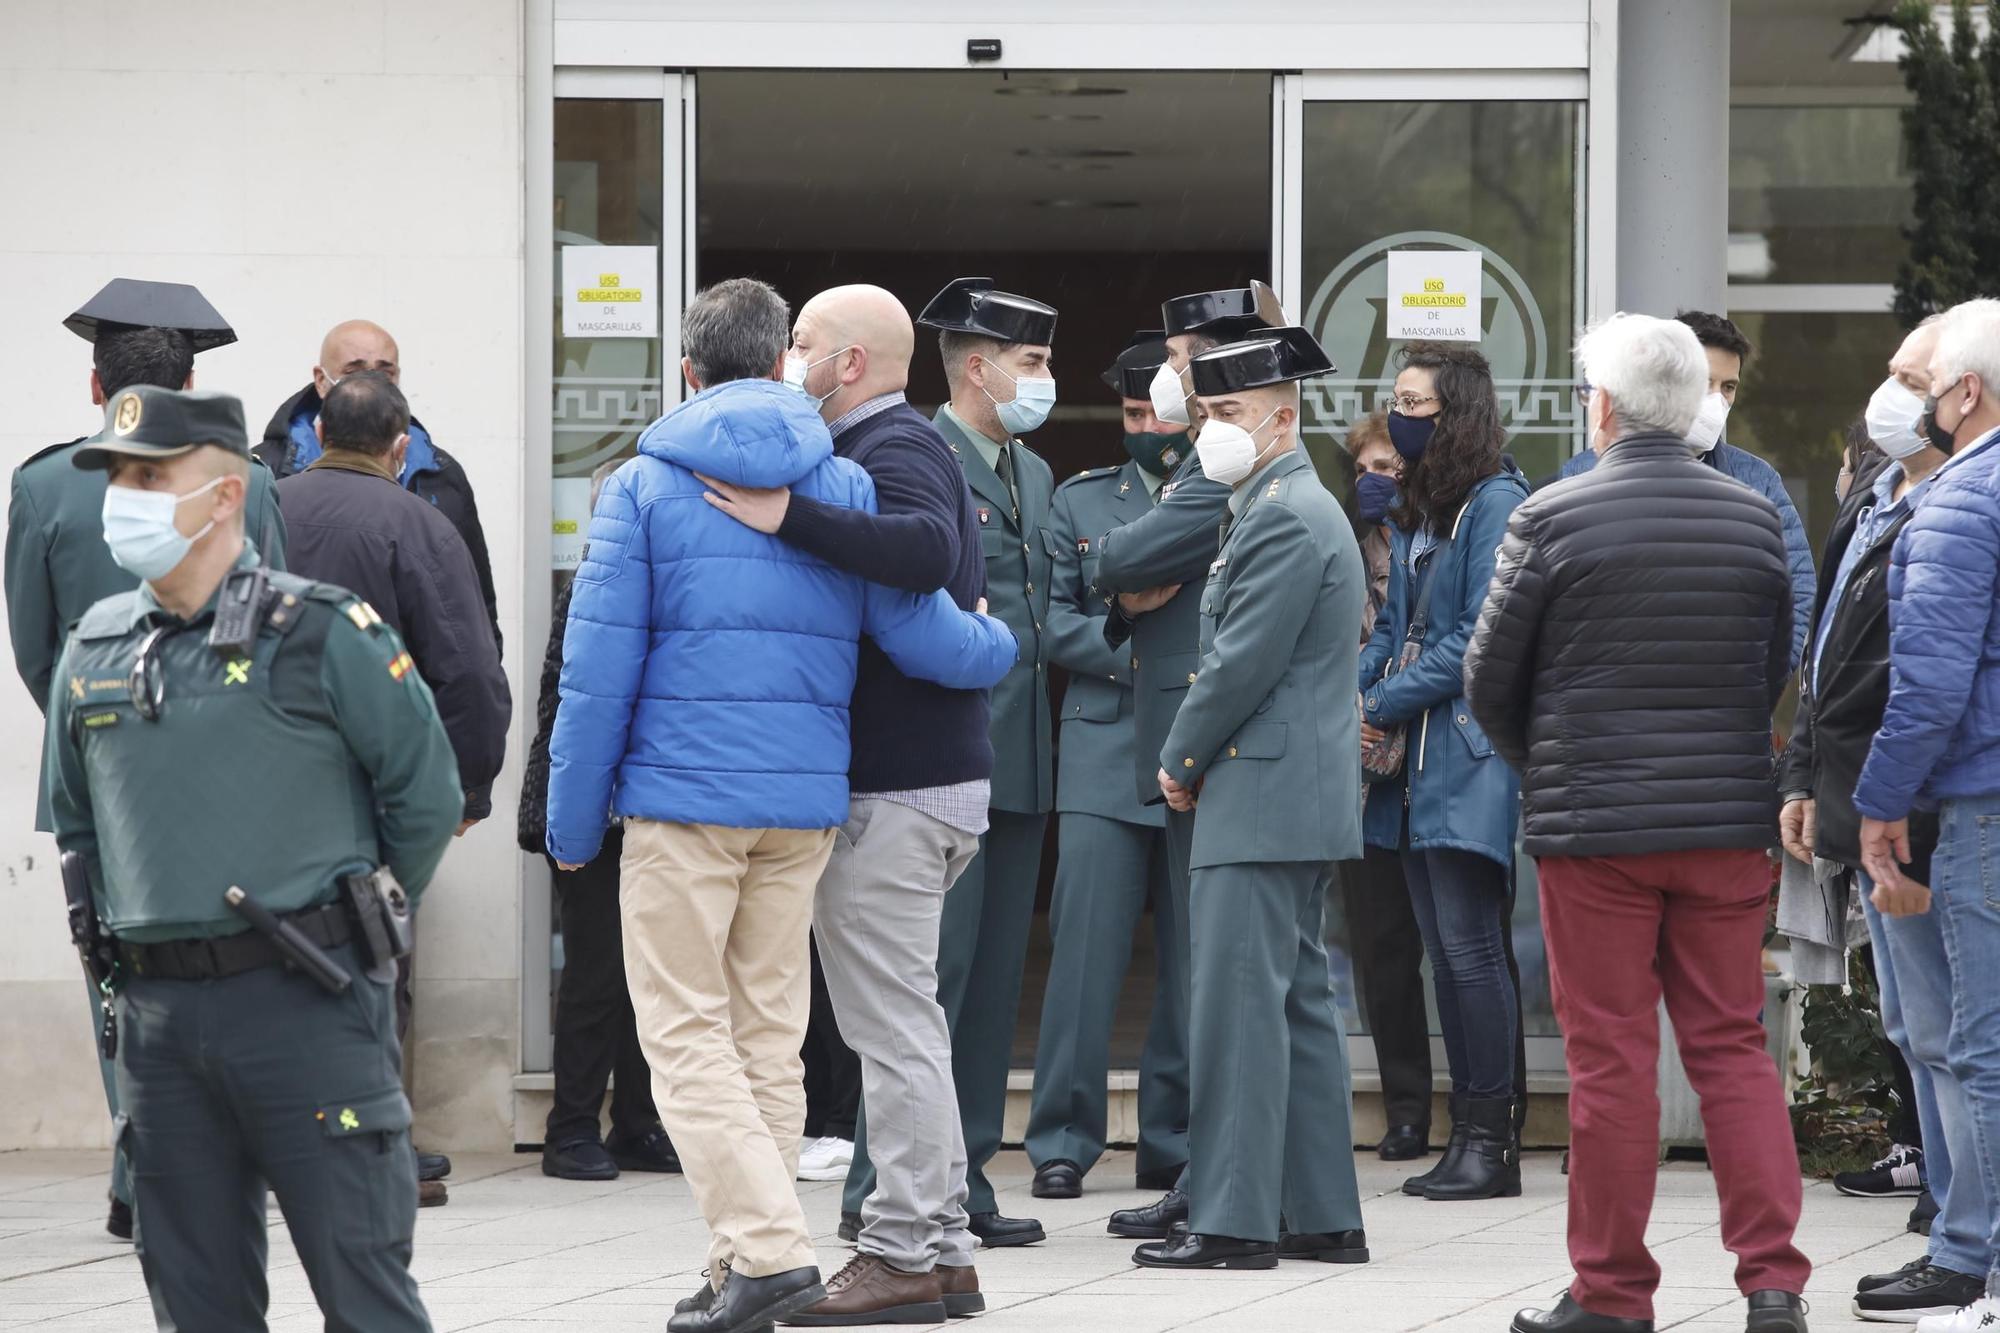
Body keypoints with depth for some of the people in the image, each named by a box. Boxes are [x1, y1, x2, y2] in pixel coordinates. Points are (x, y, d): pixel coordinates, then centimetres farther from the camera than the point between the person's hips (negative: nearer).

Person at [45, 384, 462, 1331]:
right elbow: (75, 824, 24)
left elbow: (426, 793, 0)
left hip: (306, 1005, -5)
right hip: (157, 1019, 5)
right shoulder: (93, 653, 10)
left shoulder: (321, 633, -5)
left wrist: (348, 919, 6)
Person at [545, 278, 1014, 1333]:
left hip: (682, 794, -4)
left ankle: (768, 1248, -16)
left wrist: (572, 817, 1)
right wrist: (1002, 641, 27)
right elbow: (926, 638, 4)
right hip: (805, 803, 4)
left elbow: (600, 668, -5)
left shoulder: (644, 487, -2)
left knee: (686, 1033, -2)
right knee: (769, 1034, 11)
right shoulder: (845, 487, 6)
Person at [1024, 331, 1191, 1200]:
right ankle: (1063, 1141, 0)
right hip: (1106, 754, 0)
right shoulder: (1081, 501, 14)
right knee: (1086, 949, -6)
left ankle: (1174, 1142, 12)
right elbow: (1055, 622, 6)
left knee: (1192, 961, 4)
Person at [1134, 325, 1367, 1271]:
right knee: (1298, 1004, 11)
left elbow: (1242, 664, -18)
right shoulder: (1293, 508, 19)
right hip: (1296, 802, 11)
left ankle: (1231, 1219, -10)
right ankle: (1322, 1216, 14)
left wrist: (1181, 761, -5)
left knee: (1238, 1005, -10)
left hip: (1264, 802, -11)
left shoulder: (1283, 519, -14)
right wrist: (1197, 760, 13)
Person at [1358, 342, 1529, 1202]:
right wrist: (1352, 694, 3)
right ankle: (1468, 1133, 12)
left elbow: (1481, 638, -15)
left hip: (1470, 754, -9)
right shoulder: (1414, 511, 18)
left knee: (1470, 944, -9)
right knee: (1446, 952, 9)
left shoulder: (1497, 504, -10)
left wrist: (1387, 703, -13)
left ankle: (1493, 1139, -6)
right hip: (1415, 758, 9)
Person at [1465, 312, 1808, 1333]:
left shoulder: (1552, 520, -8)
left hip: (1593, 826, -3)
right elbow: (1777, 668, 12)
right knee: (1733, 1048, 8)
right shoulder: (1754, 518, 3)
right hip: (1728, 822, 3)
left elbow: (1489, 682, -1)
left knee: (1610, 1058, 2)